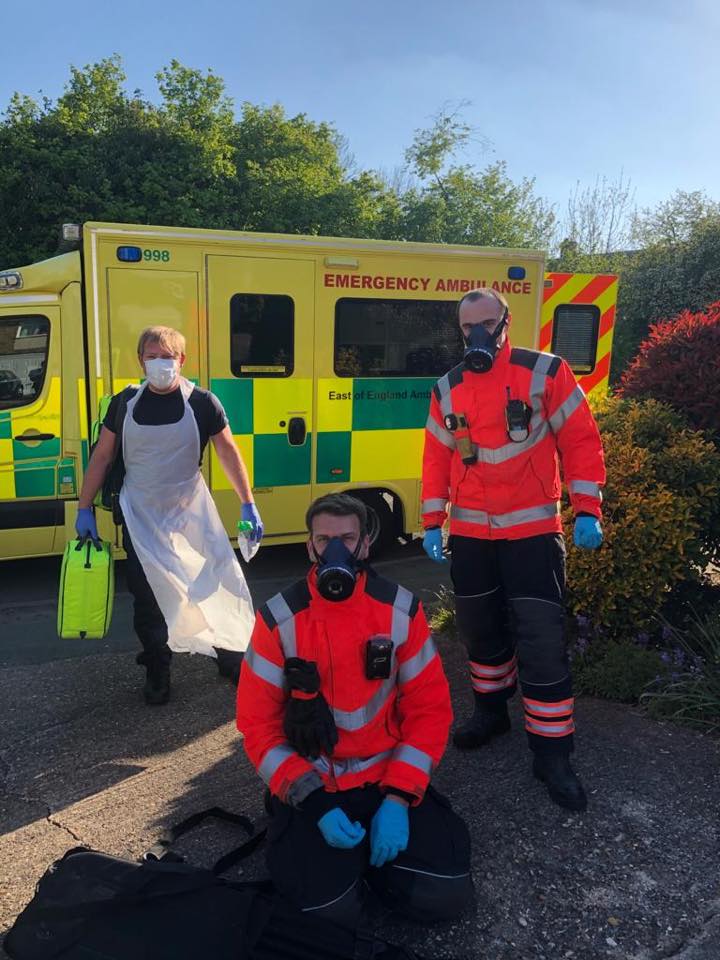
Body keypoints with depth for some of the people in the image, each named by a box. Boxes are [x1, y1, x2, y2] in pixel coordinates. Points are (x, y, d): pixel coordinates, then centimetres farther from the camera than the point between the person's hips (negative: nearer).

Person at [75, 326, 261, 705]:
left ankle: (232, 656, 24)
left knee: (218, 584, 2)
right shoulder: (125, 402, -1)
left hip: (191, 511, -1)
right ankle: (156, 673, 27)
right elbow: (102, 457, 5)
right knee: (147, 598, 9)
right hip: (140, 514, 2)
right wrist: (84, 508, 3)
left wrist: (248, 505, -6)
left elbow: (228, 452, -3)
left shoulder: (202, 403, -8)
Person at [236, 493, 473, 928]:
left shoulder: (401, 609, -7)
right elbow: (258, 721, -7)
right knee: (330, 912, -20)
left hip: (388, 777, 2)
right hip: (310, 784, -1)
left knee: (446, 894, -13)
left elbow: (429, 707, -3)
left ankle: (371, 852, 16)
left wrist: (398, 798, -14)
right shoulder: (278, 619, -11)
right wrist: (316, 804, -17)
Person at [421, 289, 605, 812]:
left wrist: (587, 511, -9)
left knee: (541, 638, -4)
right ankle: (491, 709, 38)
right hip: (470, 534, 4)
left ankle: (552, 749, 10)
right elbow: (436, 459, 11)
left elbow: (581, 440, -4)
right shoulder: (448, 389, 7)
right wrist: (433, 523, 5)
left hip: (532, 531, -4)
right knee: (480, 626, 15)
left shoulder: (545, 373, -5)